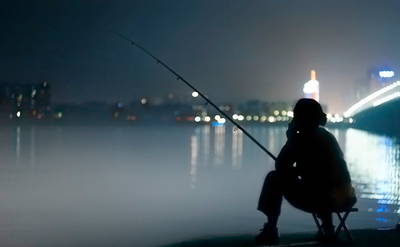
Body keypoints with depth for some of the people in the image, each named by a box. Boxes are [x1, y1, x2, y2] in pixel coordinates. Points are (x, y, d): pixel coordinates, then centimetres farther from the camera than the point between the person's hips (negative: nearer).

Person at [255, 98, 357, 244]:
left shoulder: (301, 139, -6)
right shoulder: (327, 136, 16)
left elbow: (280, 168, 1)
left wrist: (291, 139, 8)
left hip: (324, 199, -7)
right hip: (346, 198, 7)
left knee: (275, 178, 7)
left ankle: (271, 230, 10)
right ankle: (328, 228, 29)